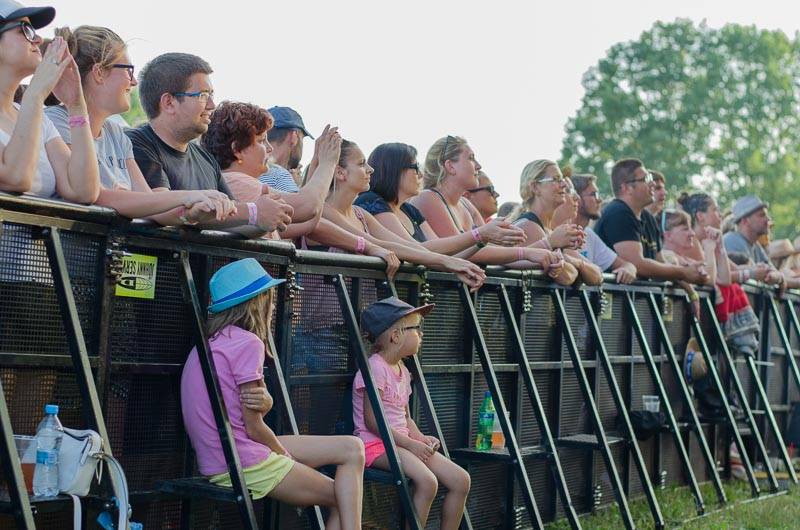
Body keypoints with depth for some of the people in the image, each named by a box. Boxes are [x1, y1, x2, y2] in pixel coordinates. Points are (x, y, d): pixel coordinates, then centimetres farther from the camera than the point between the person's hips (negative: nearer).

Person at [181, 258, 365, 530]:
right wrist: (285, 453, 1)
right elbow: (254, 427, -13)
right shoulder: (248, 344, -15)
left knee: (351, 449, 10)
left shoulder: (210, 342, 13)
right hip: (245, 465, -9)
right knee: (344, 499, 4)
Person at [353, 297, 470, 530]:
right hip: (376, 443, -9)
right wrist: (410, 443, -18)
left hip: (400, 442, 9)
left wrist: (421, 438, 0)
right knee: (427, 481, -32)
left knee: (461, 480, -4)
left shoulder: (402, 371, 17)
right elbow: (372, 421, -17)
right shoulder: (375, 368, -12)